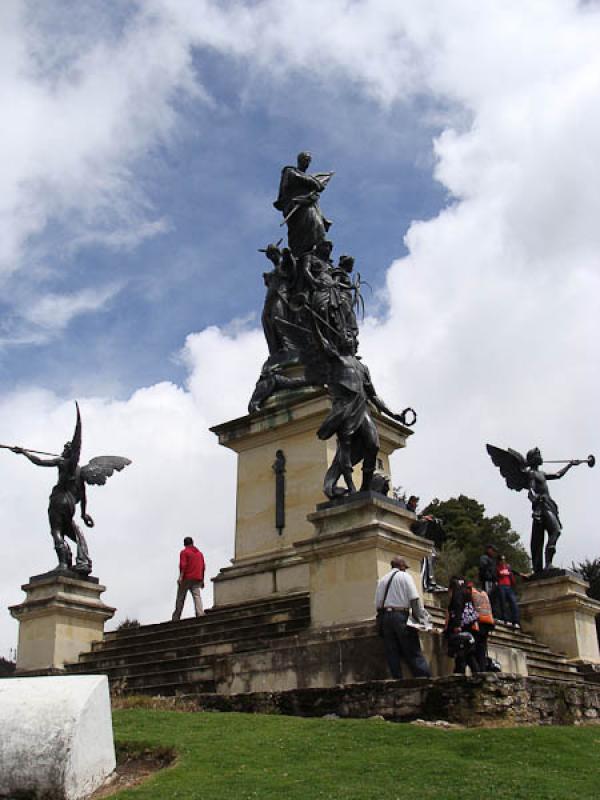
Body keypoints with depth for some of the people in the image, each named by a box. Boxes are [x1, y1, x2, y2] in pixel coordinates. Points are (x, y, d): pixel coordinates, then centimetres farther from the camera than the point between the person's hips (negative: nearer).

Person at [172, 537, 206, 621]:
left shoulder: (184, 552, 2)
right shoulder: (199, 553, 18)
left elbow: (183, 565, -11)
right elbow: (203, 567, 16)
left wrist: (180, 576, -16)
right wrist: (202, 580, 18)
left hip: (187, 578, -4)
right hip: (197, 579, 4)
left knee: (180, 598, 1)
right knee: (197, 597, -5)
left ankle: (176, 618, -1)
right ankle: (200, 615, -24)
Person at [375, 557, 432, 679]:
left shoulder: (382, 580, 15)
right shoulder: (404, 576, 1)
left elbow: (377, 604, 10)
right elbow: (414, 599, -7)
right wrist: (421, 618, -2)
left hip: (385, 616, 4)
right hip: (401, 615, -4)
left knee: (392, 654, 6)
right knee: (413, 652, -3)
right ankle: (425, 678, -8)